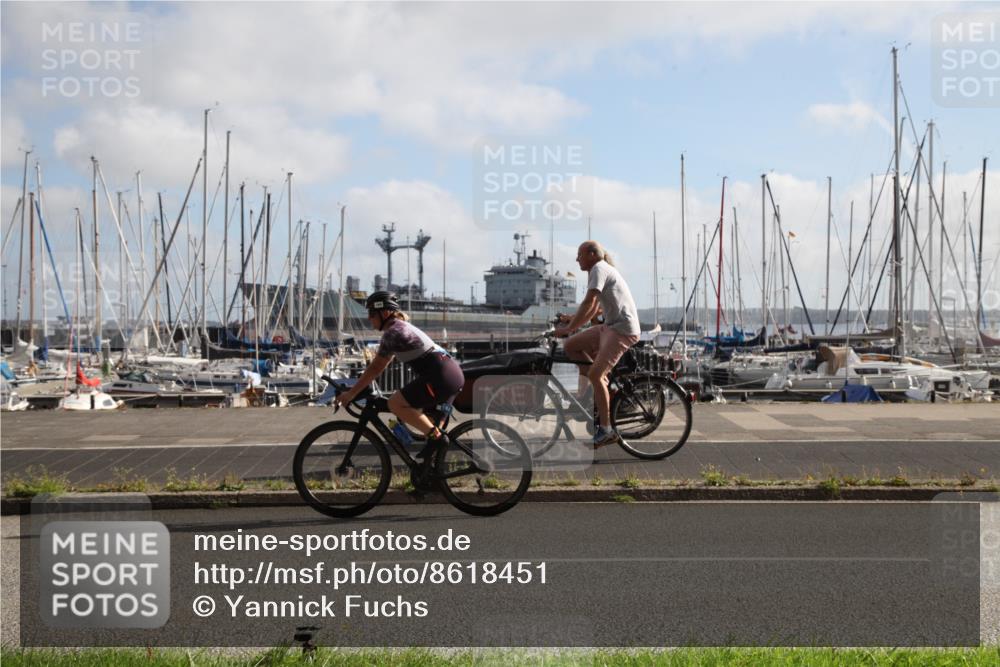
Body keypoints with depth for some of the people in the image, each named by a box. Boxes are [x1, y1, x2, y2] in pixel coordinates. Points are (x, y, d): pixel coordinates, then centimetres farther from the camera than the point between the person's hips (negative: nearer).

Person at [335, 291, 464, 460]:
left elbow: (376, 368, -6)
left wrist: (351, 393, 0)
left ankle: (436, 436, -8)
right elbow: (381, 364, 27)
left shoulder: (392, 332, -7)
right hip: (454, 373, 10)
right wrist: (359, 386, 27)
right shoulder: (402, 327, 22)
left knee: (395, 404, -7)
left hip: (441, 376, -10)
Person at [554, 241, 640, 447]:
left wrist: (569, 328, -18)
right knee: (571, 346, 7)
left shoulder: (599, 269, -10)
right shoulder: (604, 270, 21)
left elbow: (589, 304, -21)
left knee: (595, 375, -13)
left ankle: (606, 430, -8)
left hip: (623, 330, -10)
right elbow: (595, 309, 24)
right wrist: (572, 320, 15)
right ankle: (603, 384, 8)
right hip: (610, 326, 10)